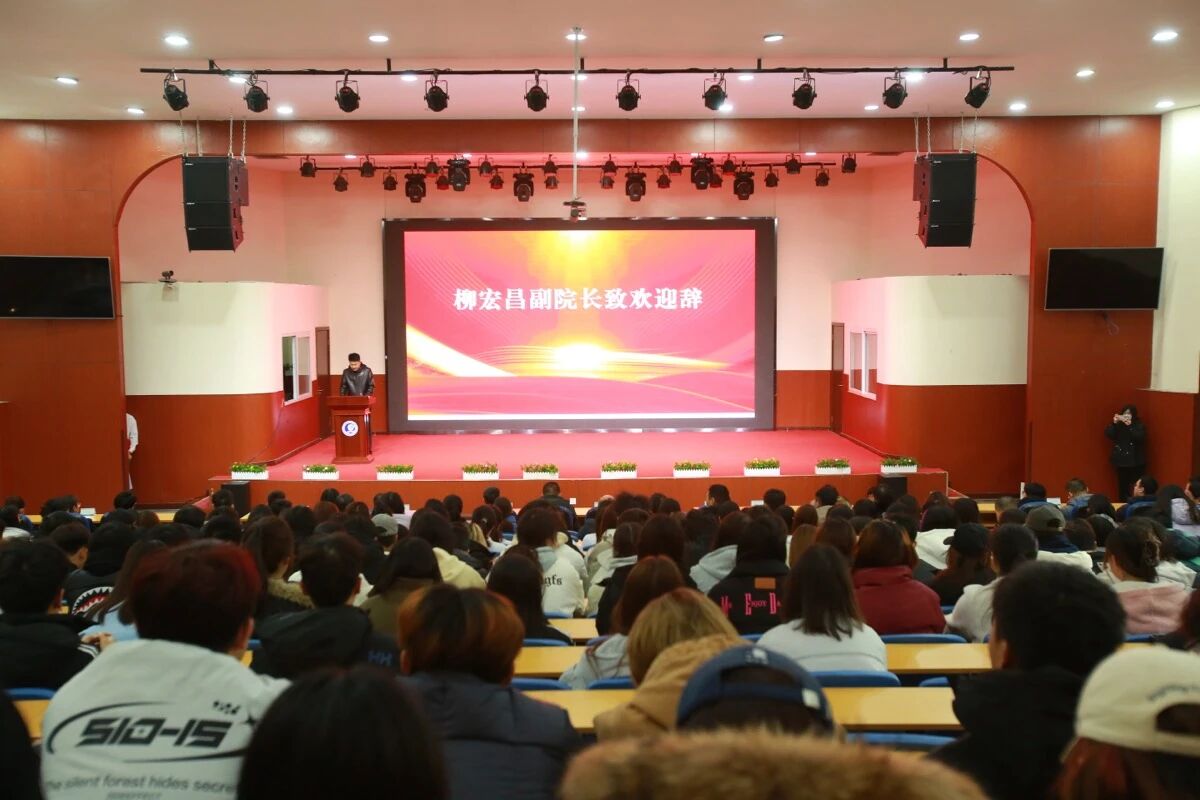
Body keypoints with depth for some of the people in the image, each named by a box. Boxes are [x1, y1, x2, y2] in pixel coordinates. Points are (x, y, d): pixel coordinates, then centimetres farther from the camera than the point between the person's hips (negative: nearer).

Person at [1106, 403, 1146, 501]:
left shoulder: (1139, 425, 1)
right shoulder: (1117, 424, 6)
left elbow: (1140, 437, -17)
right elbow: (1108, 434, -8)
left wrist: (1129, 425, -27)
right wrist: (1114, 423, -21)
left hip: (1136, 461, -2)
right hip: (1121, 461, 2)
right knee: (1122, 487, 2)